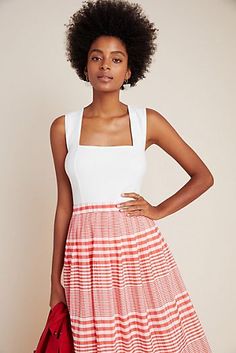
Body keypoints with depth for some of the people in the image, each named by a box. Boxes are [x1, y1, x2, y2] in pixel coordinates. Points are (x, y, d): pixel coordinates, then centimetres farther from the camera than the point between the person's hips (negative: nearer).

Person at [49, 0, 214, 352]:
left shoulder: (148, 121, 1)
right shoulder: (63, 127, 2)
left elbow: (203, 176, 9)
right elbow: (64, 204, 7)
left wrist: (159, 211, -2)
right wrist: (56, 279, 9)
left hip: (141, 250, 0)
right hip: (87, 256, 1)